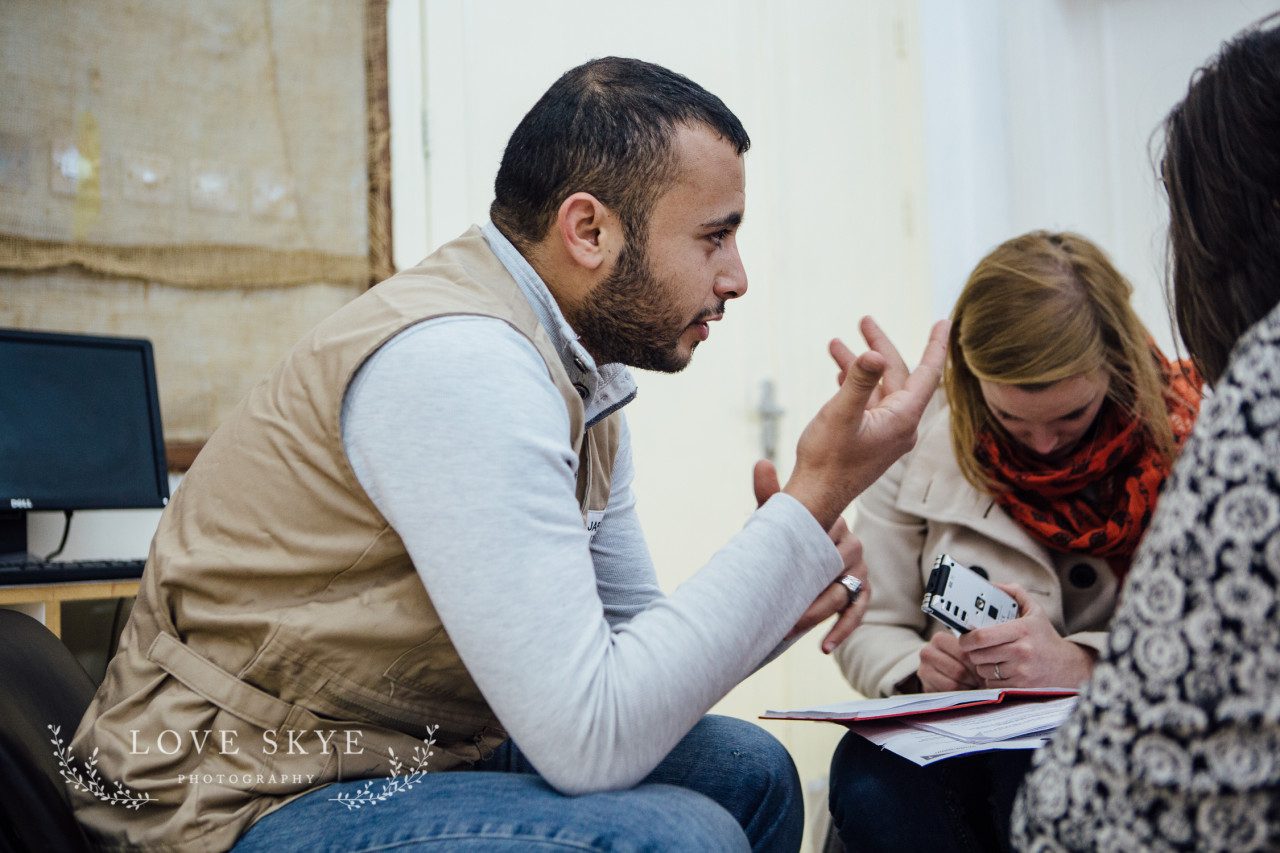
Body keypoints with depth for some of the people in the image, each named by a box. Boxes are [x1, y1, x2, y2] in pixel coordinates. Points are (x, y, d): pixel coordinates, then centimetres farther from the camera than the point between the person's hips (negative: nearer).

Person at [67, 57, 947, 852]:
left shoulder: (581, 372, 4)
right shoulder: (459, 360, -26)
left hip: (405, 755, 9)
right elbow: (590, 737, -27)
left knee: (749, 770, 8)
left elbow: (631, 635, 9)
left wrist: (780, 602, -10)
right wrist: (812, 504, -23)